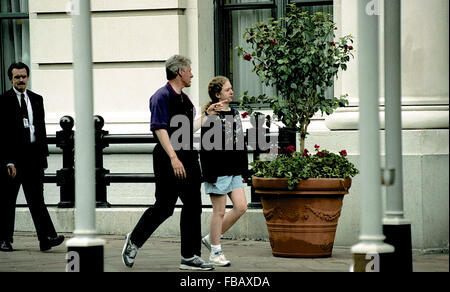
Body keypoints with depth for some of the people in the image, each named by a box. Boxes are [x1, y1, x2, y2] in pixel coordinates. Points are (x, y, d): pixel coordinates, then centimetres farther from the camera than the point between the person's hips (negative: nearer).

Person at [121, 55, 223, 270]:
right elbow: (160, 129, -18)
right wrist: (173, 157, -25)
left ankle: (190, 257, 9)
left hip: (188, 158, 9)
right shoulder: (162, 96, -10)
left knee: (193, 206, 5)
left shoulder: (184, 98, 18)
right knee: (164, 207, -5)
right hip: (168, 161, -9)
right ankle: (134, 241, 15)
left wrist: (207, 114, 27)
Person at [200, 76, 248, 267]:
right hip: (218, 172, -7)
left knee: (241, 206, 1)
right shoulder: (211, 117, -10)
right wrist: (210, 175, -16)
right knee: (219, 211, -2)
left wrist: (244, 170, 16)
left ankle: (211, 238, 15)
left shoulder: (234, 114, 14)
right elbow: (206, 148, -13)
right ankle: (215, 253, 7)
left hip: (234, 172, 7)